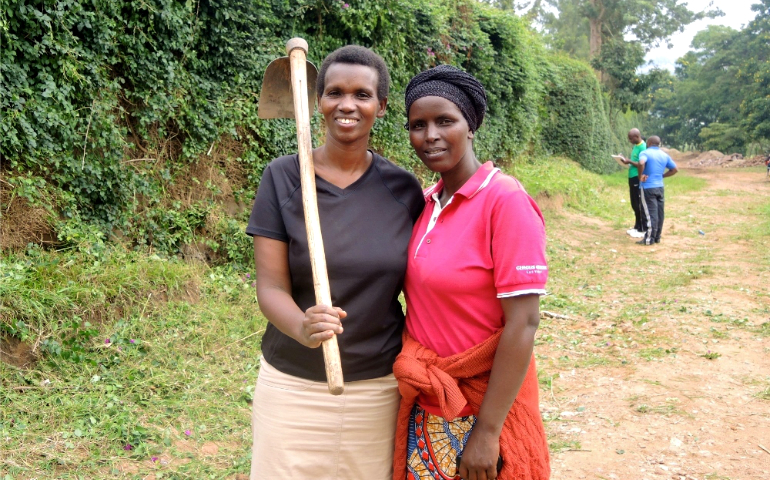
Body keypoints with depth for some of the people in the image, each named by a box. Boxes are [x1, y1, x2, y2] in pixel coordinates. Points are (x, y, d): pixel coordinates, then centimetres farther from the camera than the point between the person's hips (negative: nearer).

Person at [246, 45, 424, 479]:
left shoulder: (404, 189, -1)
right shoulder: (284, 177, -6)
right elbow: (271, 287, -10)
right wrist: (302, 327, -30)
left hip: (379, 387, 2)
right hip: (294, 385, -1)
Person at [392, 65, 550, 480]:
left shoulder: (505, 201, -18)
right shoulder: (426, 201, 2)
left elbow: (523, 324, -20)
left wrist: (486, 431, -19)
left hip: (484, 402, -6)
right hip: (425, 400, 6)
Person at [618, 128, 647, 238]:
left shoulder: (643, 147, -16)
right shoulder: (635, 146, 13)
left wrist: (629, 161, -19)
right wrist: (627, 161, 5)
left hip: (639, 179, -10)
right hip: (632, 178, 10)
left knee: (640, 205, -4)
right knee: (635, 205, 15)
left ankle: (643, 230, 3)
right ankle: (637, 227, 24)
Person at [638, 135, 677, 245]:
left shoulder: (645, 153, -9)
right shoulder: (664, 155, 11)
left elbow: (641, 163, -30)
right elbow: (674, 169, 16)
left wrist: (640, 175, -17)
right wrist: (662, 175, 16)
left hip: (648, 188, -6)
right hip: (660, 187, 6)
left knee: (650, 213, -5)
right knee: (659, 212, 10)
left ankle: (649, 239, -2)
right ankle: (657, 237, 18)